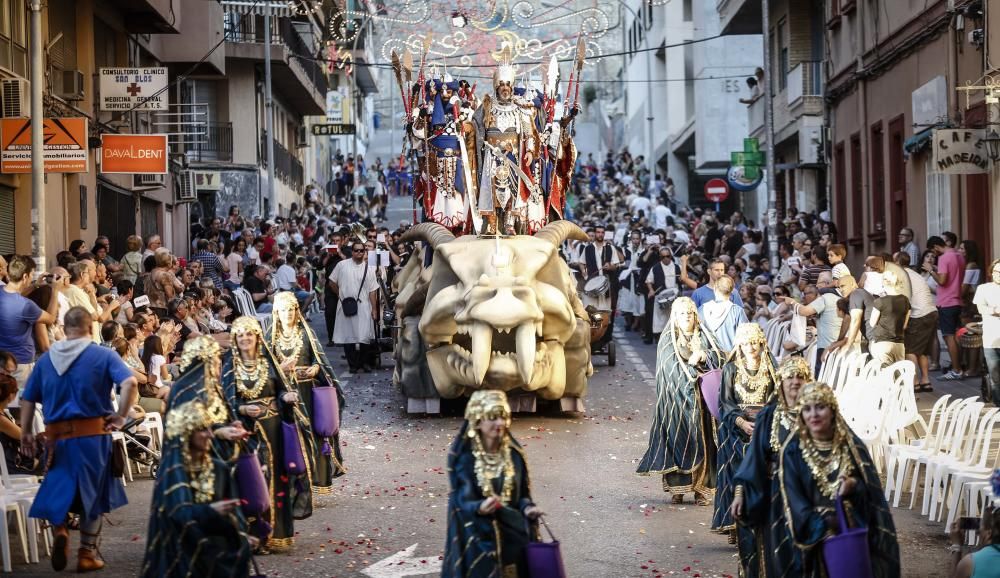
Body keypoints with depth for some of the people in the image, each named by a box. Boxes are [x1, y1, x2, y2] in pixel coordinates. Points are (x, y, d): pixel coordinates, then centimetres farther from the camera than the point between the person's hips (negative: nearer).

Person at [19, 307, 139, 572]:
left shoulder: (46, 358, 7)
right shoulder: (103, 355, -4)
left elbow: (28, 399, 9)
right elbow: (130, 384, -19)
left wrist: (25, 433, 18)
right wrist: (121, 416, -9)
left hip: (57, 437, 2)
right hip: (93, 434, -2)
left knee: (58, 488, 17)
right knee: (91, 492, 11)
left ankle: (59, 529, -10)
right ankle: (87, 554, 14)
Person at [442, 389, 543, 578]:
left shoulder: (514, 454, 4)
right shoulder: (463, 457, -8)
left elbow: (522, 494, 10)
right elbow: (463, 501, -11)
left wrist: (527, 508, -11)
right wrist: (480, 508, -32)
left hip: (512, 536, 4)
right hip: (477, 537, -4)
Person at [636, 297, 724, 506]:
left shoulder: (703, 338, 13)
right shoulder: (667, 340, 3)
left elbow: (719, 359, 3)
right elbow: (672, 368, -9)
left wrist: (702, 356, -11)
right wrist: (693, 365, -8)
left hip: (700, 400, 3)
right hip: (676, 398, -3)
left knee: (700, 440, -1)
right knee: (677, 439, -6)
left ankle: (701, 488, 1)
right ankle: (677, 488, -2)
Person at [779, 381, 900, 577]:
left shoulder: (852, 445, -2)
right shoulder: (793, 451, -5)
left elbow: (872, 490, -1)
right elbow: (794, 502, -8)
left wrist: (854, 486, -22)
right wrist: (824, 523, -21)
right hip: (817, 538, -1)